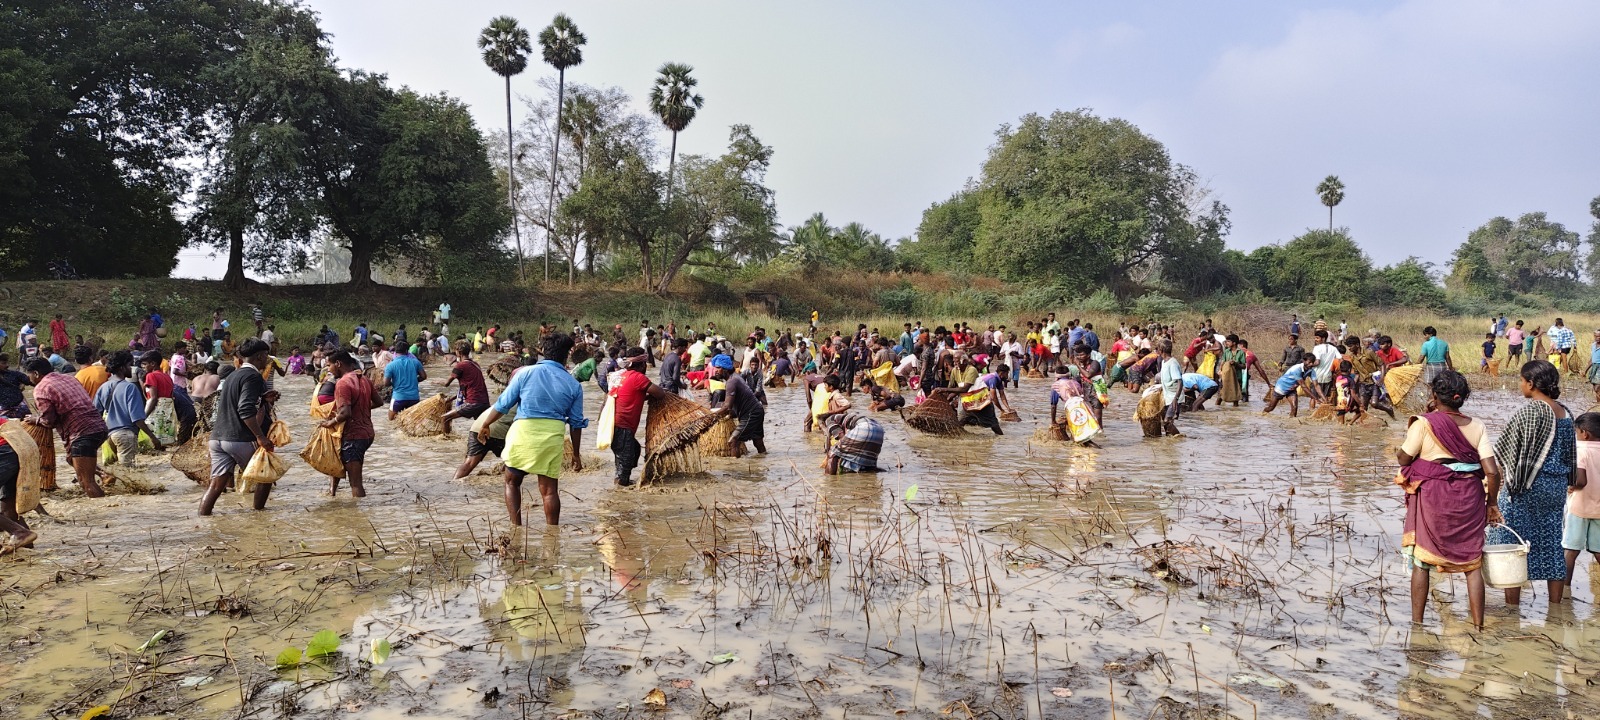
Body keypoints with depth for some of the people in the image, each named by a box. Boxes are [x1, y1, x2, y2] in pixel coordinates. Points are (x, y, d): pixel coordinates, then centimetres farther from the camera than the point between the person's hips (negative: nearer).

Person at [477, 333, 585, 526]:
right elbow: (576, 423, 6)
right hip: (553, 437, 1)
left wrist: (485, 425, 18)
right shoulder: (574, 385, 3)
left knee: (512, 482, 18)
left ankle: (516, 525, 13)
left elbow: (503, 404, 3)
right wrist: (576, 453, 16)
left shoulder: (525, 373, 0)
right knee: (549, 489, 7)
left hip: (524, 432, -1)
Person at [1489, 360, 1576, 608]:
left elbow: (1501, 450, -14)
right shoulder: (1565, 413, 6)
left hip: (1526, 486, -7)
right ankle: (1555, 606, 19)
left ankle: (1512, 604, 4)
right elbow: (1571, 456, 14)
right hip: (1556, 487, 7)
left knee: (1512, 543, 1)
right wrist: (1565, 484, 24)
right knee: (1552, 544, 13)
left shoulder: (1530, 411, -15)